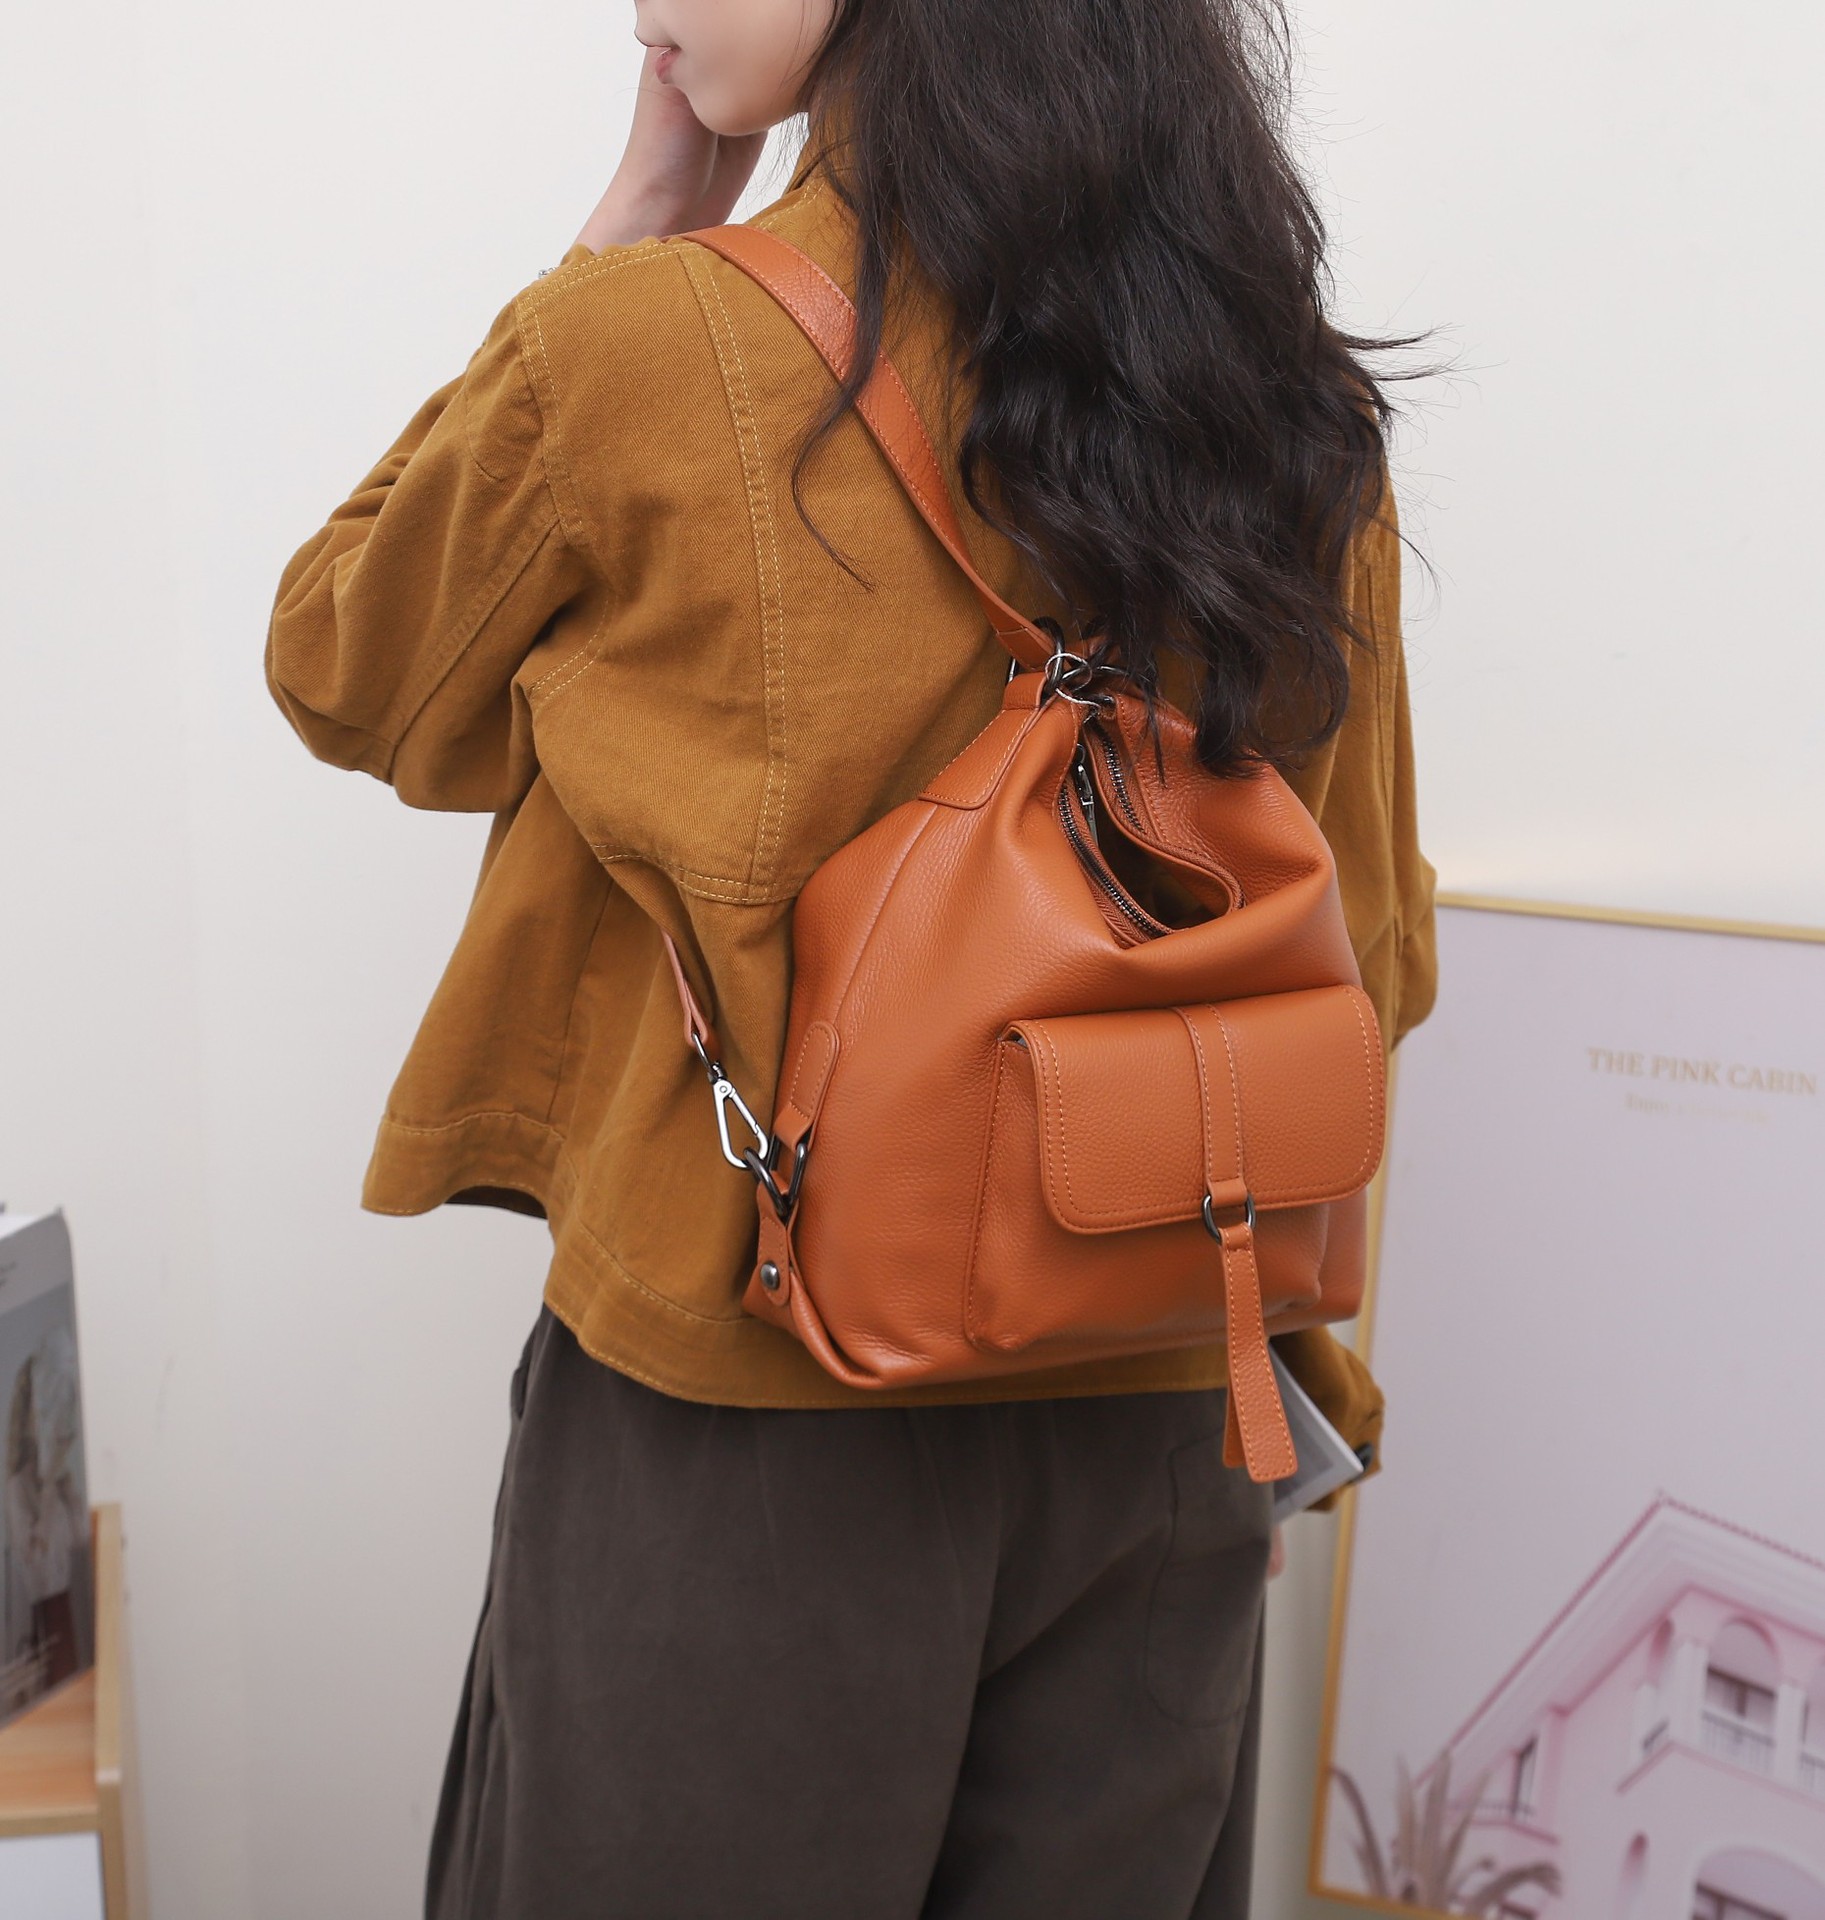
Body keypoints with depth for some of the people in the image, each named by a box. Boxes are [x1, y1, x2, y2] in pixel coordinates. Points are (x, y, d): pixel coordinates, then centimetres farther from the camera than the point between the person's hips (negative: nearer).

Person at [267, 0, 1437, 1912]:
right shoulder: (1294, 415, -3)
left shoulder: (637, 345, -17)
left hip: (745, 1414, -4)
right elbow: (1371, 949, 5)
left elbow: (341, 675, 2)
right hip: (1152, 1418, 5)